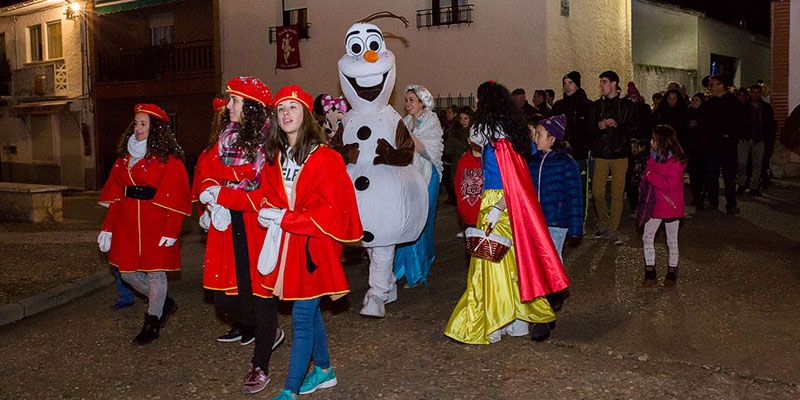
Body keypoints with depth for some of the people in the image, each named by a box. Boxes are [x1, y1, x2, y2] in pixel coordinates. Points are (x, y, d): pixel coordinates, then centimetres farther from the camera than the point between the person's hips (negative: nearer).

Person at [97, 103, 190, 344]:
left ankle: (152, 324, 19)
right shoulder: (125, 156, 11)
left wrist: (171, 231, -18)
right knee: (127, 272, 10)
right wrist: (108, 227, 8)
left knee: (155, 271, 1)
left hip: (155, 223, -6)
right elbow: (115, 195, 12)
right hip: (128, 223, 7)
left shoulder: (168, 159, -8)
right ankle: (164, 303, 32)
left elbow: (175, 197, -12)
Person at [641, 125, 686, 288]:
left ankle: (672, 272, 25)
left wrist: (651, 177, -24)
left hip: (671, 206, -7)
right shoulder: (653, 157, 4)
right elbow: (647, 176, 17)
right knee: (647, 238, 6)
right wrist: (644, 180, -5)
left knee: (672, 241, 9)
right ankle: (650, 272, 16)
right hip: (655, 204, 7)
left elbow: (671, 184, -27)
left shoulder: (675, 161, -19)